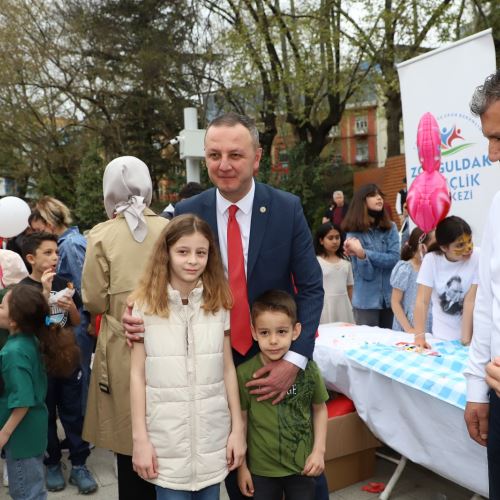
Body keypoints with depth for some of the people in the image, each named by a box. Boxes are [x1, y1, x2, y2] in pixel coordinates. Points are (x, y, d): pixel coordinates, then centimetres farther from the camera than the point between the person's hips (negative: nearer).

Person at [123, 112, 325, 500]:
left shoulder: (287, 208, -9)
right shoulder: (185, 214, -6)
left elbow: (311, 288, -7)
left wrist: (295, 358, -17)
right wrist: (140, 314, -18)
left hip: (279, 358, -1)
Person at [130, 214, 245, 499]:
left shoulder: (219, 303, 0)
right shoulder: (146, 305, -6)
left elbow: (228, 369, 3)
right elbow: (137, 375, -4)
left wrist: (238, 429, 2)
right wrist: (140, 438, -4)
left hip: (213, 434, 2)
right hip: (167, 436, -2)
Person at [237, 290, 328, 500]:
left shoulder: (308, 369, -10)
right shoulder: (245, 373, -15)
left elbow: (320, 409, 5)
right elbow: (241, 420, -4)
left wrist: (319, 451, -1)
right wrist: (242, 466, 1)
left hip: (303, 466, 1)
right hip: (262, 469, -1)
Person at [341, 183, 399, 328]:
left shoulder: (391, 228, 2)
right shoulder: (354, 233, -6)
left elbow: (394, 258, -11)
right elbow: (366, 274, -12)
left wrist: (363, 253, -21)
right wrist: (360, 255, -32)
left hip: (390, 298, 3)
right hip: (366, 301, -3)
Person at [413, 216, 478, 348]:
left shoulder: (477, 259, -16)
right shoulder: (431, 260, -12)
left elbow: (471, 301, -17)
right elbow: (422, 301, -14)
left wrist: (466, 339, -18)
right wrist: (419, 336, -22)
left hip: (472, 332, -1)